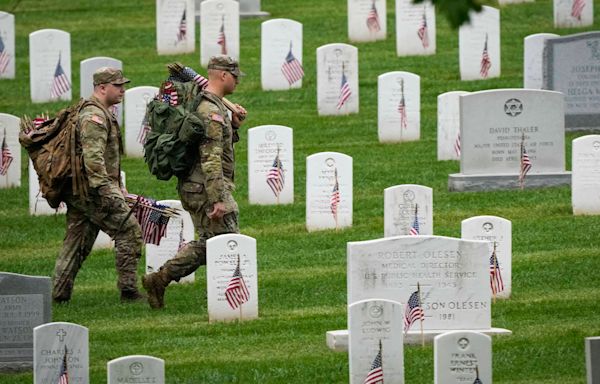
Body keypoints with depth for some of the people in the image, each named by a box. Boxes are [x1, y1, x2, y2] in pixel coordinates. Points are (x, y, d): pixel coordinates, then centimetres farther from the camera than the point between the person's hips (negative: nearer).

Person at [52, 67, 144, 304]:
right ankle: (129, 291, -8)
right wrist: (106, 190, -26)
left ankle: (59, 294, 11)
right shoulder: (94, 116, -14)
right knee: (129, 232, -7)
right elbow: (93, 157, -23)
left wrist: (117, 185, 28)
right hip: (91, 190, -10)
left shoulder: (103, 115, 21)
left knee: (77, 244, 11)